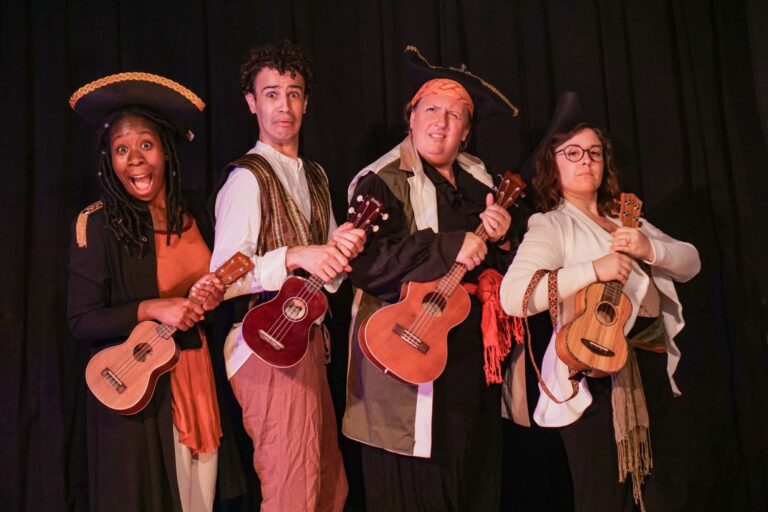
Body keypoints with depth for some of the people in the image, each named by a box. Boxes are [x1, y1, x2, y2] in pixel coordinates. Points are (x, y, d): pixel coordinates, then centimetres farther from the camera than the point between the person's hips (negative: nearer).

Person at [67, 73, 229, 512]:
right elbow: (82, 320, -10)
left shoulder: (196, 215, 4)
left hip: (199, 378, 5)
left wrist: (212, 298, -6)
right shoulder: (98, 224, -10)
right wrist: (152, 309, -22)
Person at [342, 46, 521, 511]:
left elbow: (503, 272, 17)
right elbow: (367, 263, -21)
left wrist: (500, 238, -4)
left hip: (473, 364, 7)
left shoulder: (479, 184, 13)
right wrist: (450, 248, -21)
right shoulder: (383, 181, -5)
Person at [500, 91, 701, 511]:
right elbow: (512, 297, -25)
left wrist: (650, 249, -8)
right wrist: (594, 270, -28)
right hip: (596, 374, -7)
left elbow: (691, 262, 13)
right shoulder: (550, 226, -9)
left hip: (652, 366, 8)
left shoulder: (625, 219, 15)